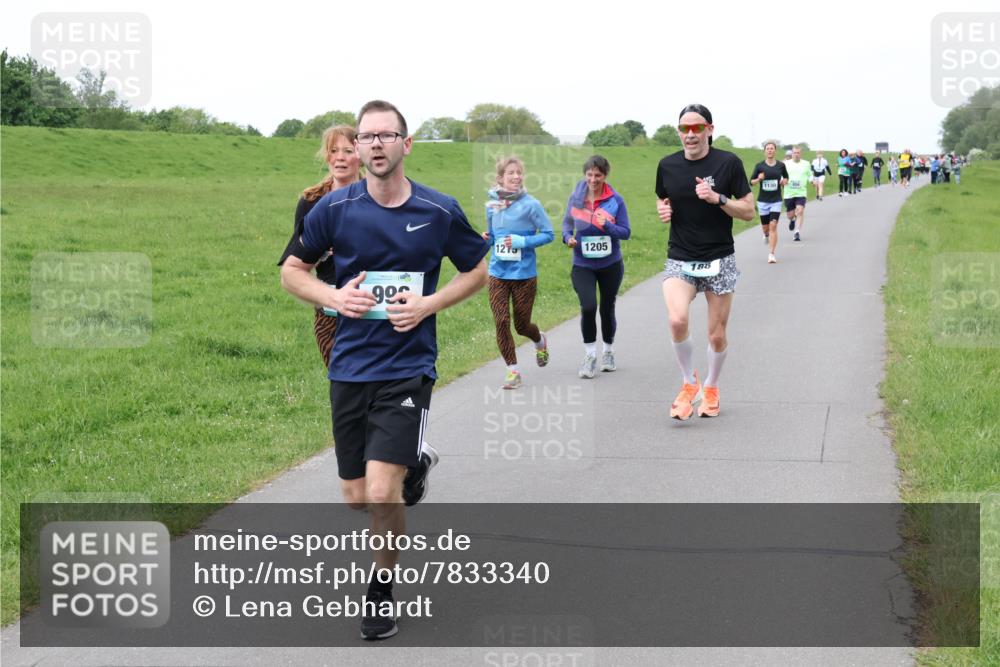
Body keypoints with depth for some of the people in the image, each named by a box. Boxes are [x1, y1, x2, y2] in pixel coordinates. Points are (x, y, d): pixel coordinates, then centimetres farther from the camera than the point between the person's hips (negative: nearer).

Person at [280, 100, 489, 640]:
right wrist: (334, 297, -10)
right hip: (349, 367, 3)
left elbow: (477, 271, 10)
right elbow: (292, 270, 9)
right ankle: (413, 466, 44)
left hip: (407, 367, -3)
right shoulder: (334, 208, -2)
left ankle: (383, 588, 10)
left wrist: (429, 304, -7)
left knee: (381, 492, -15)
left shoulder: (440, 211, -4)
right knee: (356, 496, 10)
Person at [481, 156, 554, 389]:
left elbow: (548, 234, -7)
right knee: (501, 321, -7)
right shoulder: (492, 205, 4)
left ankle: (540, 342, 43)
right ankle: (513, 371, 5)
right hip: (498, 274, 3)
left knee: (521, 325, 8)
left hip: (524, 274, -3)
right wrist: (486, 238, -5)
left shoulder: (531, 204, -9)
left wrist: (521, 242, -19)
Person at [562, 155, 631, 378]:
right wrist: (568, 237, -11)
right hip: (582, 264, 0)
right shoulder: (576, 198, -4)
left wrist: (607, 226, -25)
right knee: (588, 306, -18)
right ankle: (590, 356, -3)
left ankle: (608, 353, 34)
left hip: (610, 263, 0)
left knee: (607, 309, 12)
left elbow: (626, 232, -7)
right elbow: (567, 222, 10)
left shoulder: (615, 200, -8)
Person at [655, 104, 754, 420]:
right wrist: (663, 211, -4)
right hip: (680, 260, 1)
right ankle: (689, 383, 0)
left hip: (719, 260, -1)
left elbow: (748, 211, -4)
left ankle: (710, 387, 34)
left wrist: (718, 198, -19)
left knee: (717, 335, 6)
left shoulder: (728, 162, -6)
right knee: (677, 320, -24)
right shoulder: (667, 165, 2)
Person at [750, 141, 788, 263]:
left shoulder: (781, 165, 1)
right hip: (763, 200, 1)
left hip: (776, 200, -1)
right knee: (765, 227, 9)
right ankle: (766, 235, 48)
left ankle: (771, 254, -11)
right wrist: (758, 179, -18)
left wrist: (784, 181, -4)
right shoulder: (759, 166, -2)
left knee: (773, 226, -12)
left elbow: (786, 177, 19)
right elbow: (751, 182, 3)